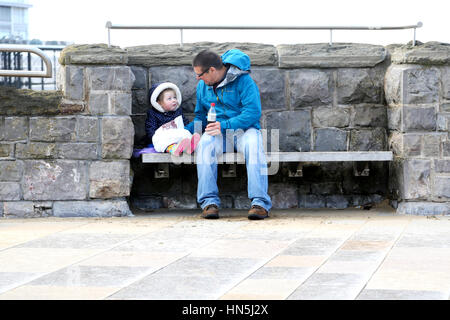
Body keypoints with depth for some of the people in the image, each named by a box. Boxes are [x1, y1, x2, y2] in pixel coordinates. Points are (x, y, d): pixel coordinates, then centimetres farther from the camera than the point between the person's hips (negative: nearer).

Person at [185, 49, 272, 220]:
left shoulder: (243, 80, -9)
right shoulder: (202, 86, 11)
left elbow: (253, 112, -17)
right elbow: (200, 117, 23)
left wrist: (224, 125, -24)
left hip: (244, 129, -3)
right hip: (218, 133, 3)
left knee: (253, 145, -38)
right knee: (204, 144, -32)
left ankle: (260, 202, -41)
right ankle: (209, 202, -35)